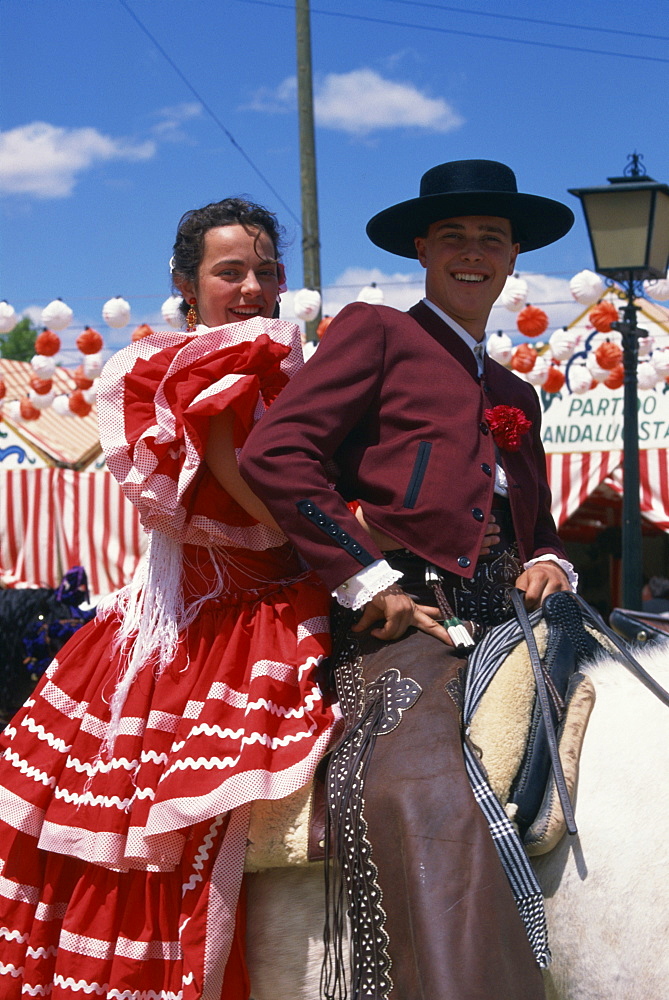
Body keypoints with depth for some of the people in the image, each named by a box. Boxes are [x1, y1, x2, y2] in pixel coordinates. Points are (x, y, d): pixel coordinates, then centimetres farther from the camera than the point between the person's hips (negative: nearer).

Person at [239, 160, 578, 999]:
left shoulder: (515, 393, 31)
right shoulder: (375, 332, 11)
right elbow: (274, 454, -3)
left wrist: (550, 564, 8)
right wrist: (369, 582, -9)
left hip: (505, 621, 7)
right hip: (405, 616, -7)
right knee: (428, 807, -31)